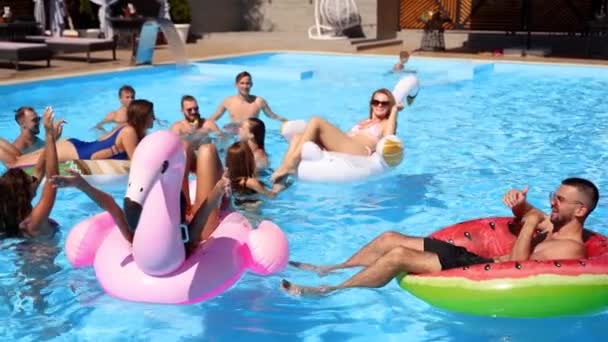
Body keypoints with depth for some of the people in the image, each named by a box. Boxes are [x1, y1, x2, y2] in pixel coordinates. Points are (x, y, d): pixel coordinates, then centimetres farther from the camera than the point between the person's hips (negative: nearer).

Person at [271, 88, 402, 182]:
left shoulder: (387, 123, 21)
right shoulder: (363, 122, 38)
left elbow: (388, 137, -3)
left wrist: (394, 111, 6)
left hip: (360, 153, -7)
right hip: (341, 152, 7)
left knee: (316, 121, -19)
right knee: (297, 137, -10)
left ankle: (290, 165, -27)